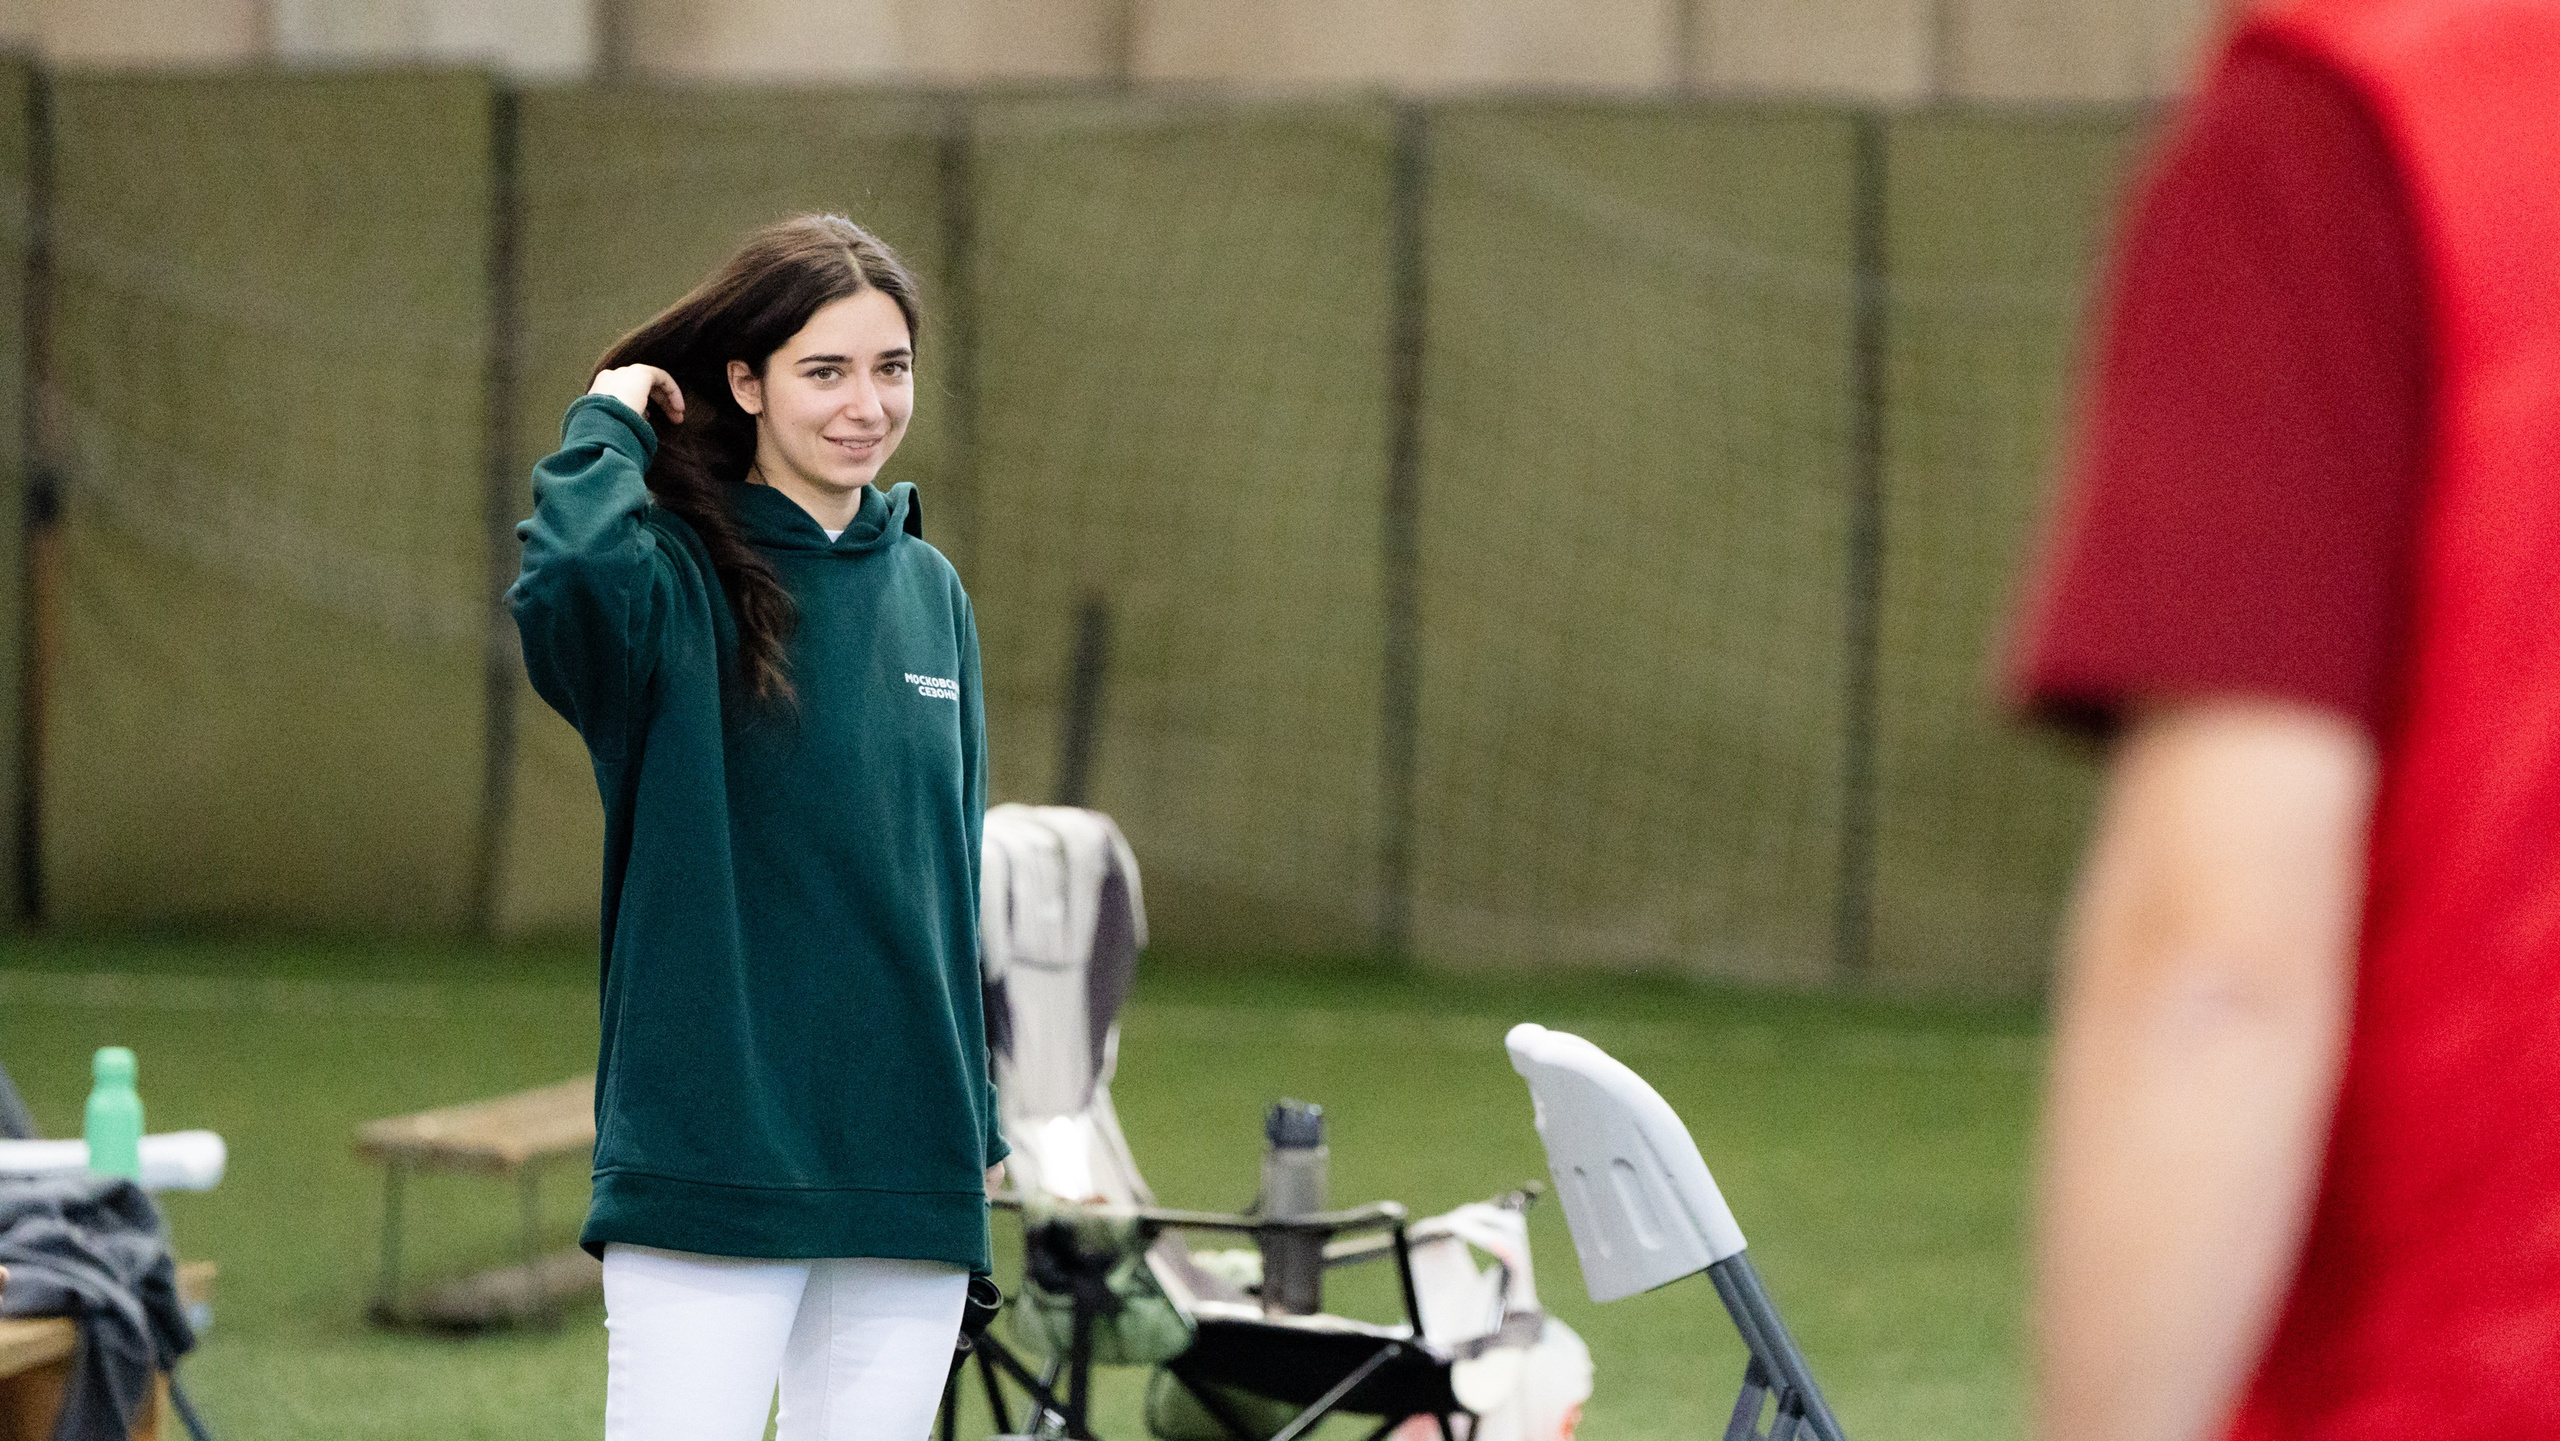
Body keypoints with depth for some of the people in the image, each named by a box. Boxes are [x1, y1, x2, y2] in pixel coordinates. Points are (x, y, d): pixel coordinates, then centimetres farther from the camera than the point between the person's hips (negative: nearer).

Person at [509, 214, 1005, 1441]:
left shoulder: (930, 594, 13)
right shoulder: (678, 579, -6)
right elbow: (565, 579, -32)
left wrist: (977, 1119, 19)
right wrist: (611, 423, -13)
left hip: (908, 1175, 6)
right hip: (712, 1147, -6)